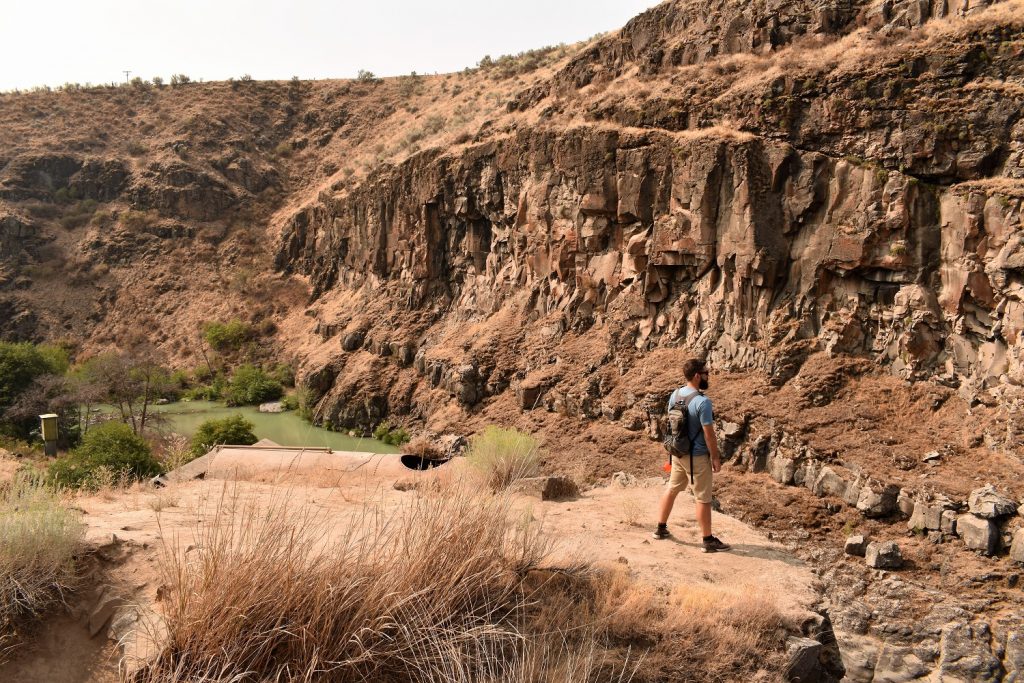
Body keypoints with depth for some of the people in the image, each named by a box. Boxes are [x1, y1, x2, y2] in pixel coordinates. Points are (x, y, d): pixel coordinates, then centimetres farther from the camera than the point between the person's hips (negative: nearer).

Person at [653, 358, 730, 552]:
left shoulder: (675, 395, -1)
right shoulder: (702, 401, -24)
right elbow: (709, 434, -20)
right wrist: (715, 457, -9)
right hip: (697, 457, -7)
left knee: (672, 489, 21)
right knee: (703, 499, 4)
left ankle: (661, 528, 32)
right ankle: (708, 540, 13)